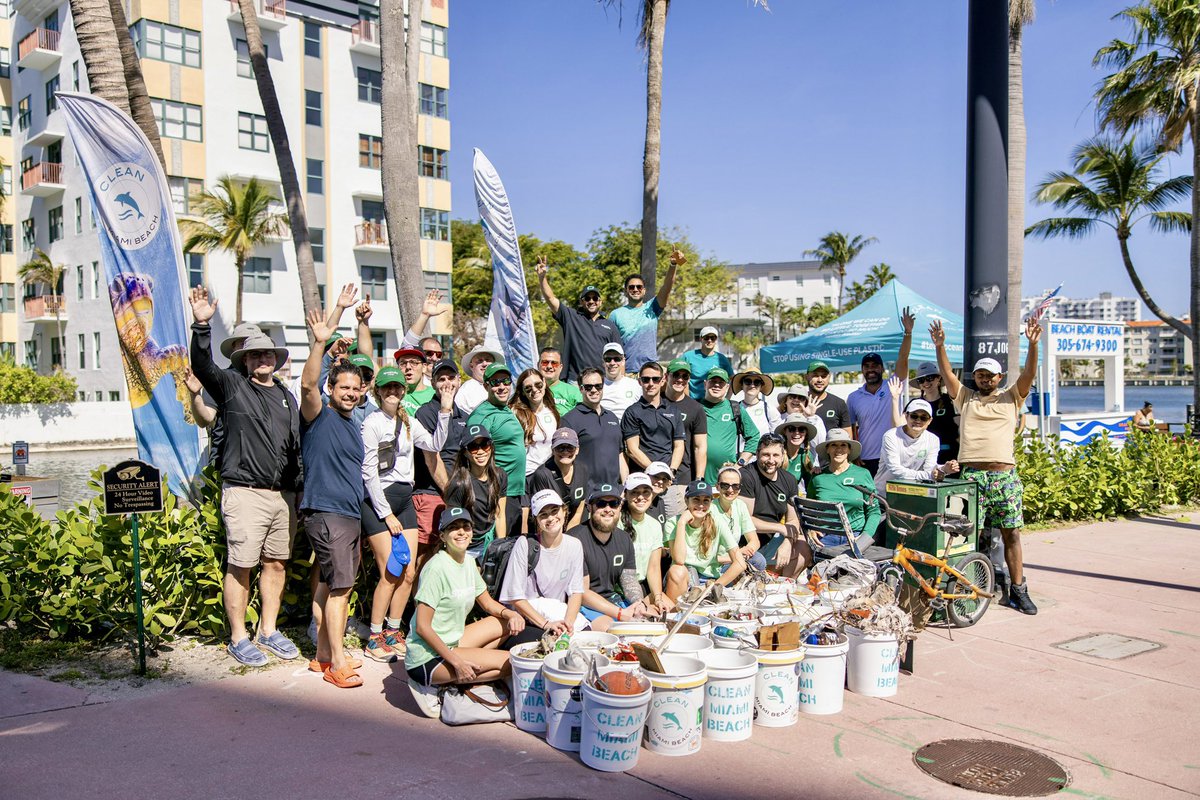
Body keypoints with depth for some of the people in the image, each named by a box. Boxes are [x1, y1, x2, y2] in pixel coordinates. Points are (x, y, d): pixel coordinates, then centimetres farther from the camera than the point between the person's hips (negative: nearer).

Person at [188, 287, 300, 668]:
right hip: (245, 492, -5)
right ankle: (238, 638, 9)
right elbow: (202, 366, -13)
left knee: (276, 564, 10)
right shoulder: (231, 386, 5)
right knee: (241, 565, -3)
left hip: (284, 494, 5)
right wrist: (202, 326, -26)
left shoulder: (287, 398, 19)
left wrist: (299, 485, 18)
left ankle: (268, 631, 23)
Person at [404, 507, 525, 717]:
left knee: (510, 623, 9)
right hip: (427, 658, -9)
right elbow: (422, 627, -21)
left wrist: (509, 614, -5)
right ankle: (434, 684, -6)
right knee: (511, 663, -14)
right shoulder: (437, 568, -19)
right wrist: (457, 661, -22)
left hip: (451, 643, 9)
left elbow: (487, 603, 17)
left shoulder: (468, 562, 6)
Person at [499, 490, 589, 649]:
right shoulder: (525, 544, -10)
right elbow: (515, 598, -11)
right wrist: (546, 624, -20)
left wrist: (568, 624, -18)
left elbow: (576, 592, 1)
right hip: (524, 622, -4)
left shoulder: (574, 545, 3)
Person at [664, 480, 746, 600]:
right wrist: (681, 523, -26)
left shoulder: (717, 523, -10)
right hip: (683, 578, -1)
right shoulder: (674, 523, -11)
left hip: (709, 579, 1)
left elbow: (740, 563, -13)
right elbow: (679, 560, -25)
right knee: (677, 571, -32)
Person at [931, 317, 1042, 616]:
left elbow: (1029, 374, 0)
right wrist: (940, 346, -9)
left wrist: (1033, 344, -14)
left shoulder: (1011, 397, 14)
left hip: (1004, 474, 0)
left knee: (1011, 533, 3)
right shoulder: (965, 397, 15)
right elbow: (947, 373, 5)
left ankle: (1018, 590, 9)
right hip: (971, 474, 0)